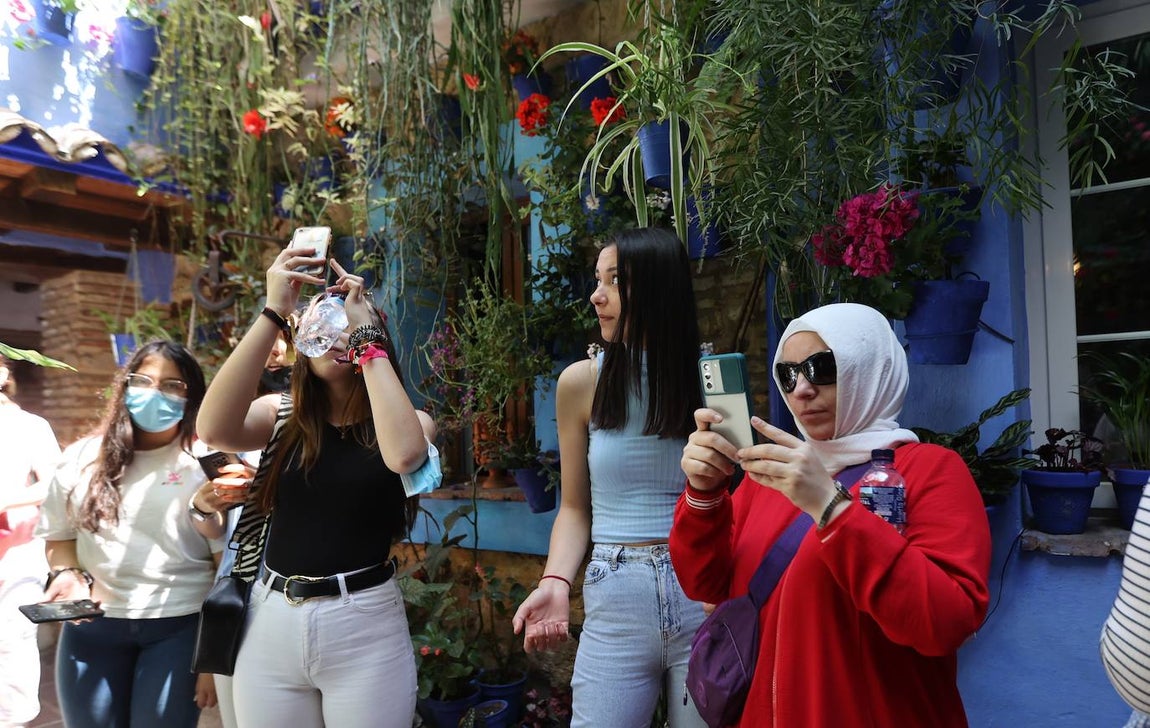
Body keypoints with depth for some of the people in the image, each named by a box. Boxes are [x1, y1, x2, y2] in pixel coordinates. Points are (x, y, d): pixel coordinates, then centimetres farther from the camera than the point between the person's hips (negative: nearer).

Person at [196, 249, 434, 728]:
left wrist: (367, 336, -21)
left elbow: (404, 455, -28)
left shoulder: (408, 421, -4)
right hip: (271, 623, 3)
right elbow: (213, 430, -18)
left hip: (364, 628, -2)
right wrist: (274, 313, -20)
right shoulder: (282, 416, 2)